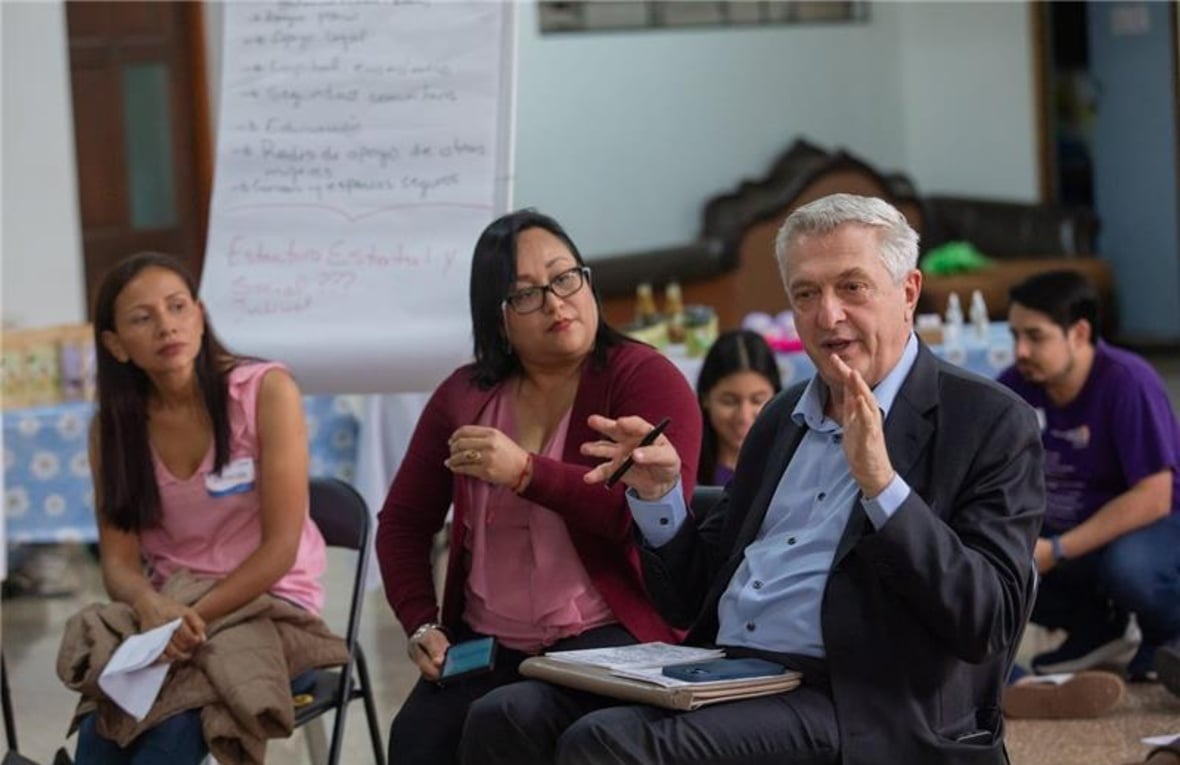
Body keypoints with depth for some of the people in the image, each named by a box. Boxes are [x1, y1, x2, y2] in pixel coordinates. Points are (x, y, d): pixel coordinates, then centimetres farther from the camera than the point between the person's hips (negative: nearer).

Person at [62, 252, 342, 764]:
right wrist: (150, 605, -24)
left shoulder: (266, 391, -8)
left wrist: (193, 617, -22)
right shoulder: (113, 425, 4)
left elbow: (281, 547, -11)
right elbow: (119, 561, 0)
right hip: (164, 611, 3)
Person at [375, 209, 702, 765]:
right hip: (484, 643, 4)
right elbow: (402, 523, 19)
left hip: (608, 635, -4)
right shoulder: (463, 396, 13)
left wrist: (526, 472, -20)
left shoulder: (645, 379, -2)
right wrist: (421, 624, 3)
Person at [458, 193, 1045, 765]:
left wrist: (882, 486, -21)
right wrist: (658, 494, 4)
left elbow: (990, 621, -13)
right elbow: (694, 600, 22)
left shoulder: (991, 423, -1)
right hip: (722, 679, 7)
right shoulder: (782, 419, 20)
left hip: (855, 714, -7)